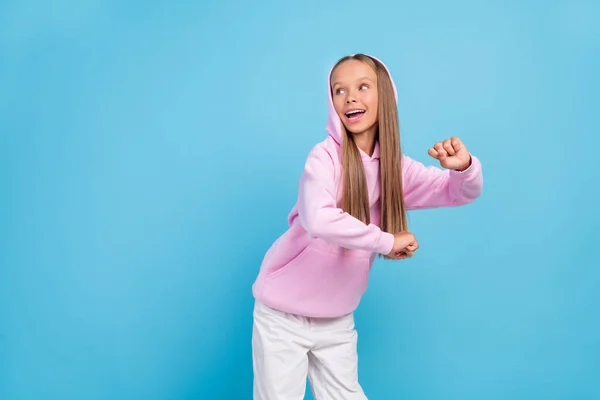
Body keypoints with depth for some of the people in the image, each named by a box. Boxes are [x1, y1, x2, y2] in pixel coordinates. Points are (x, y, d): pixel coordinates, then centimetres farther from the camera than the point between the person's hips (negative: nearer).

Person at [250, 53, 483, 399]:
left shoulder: (396, 167, -4)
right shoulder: (325, 156, -20)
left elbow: (463, 192, 1)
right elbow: (318, 220, -39)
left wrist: (464, 165, -22)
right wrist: (388, 241, -30)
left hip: (338, 321, 5)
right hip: (284, 315, -4)